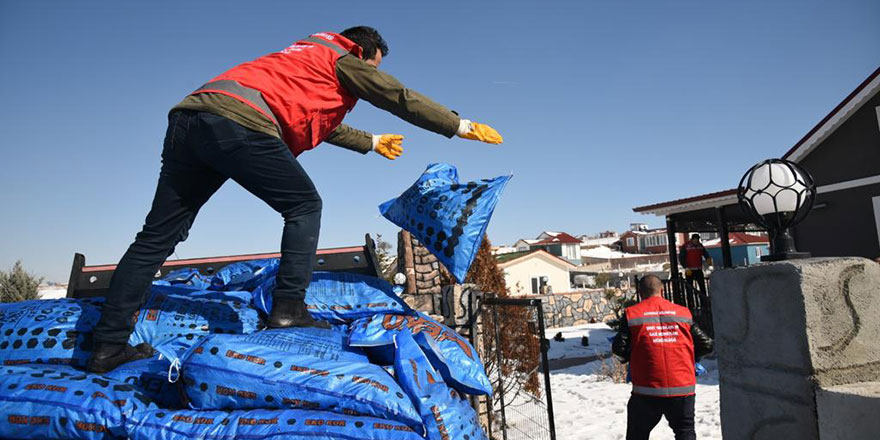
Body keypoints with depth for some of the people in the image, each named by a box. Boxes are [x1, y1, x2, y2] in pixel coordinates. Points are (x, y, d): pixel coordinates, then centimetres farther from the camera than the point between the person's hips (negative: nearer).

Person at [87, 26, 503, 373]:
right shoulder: (342, 58, 16)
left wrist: (372, 142, 62)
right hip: (239, 121, -9)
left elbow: (324, 124, 51)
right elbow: (402, 98, 13)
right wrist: (463, 125, 20)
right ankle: (288, 308, -3)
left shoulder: (302, 58, 39)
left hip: (187, 117, 9)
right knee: (304, 205, 6)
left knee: (157, 236, 8)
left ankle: (108, 344, 10)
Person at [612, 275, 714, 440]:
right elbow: (706, 345, 7)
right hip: (683, 388, 1)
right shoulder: (683, 312, 5)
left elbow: (619, 348, -7)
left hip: (647, 390, -1)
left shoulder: (632, 314, -1)